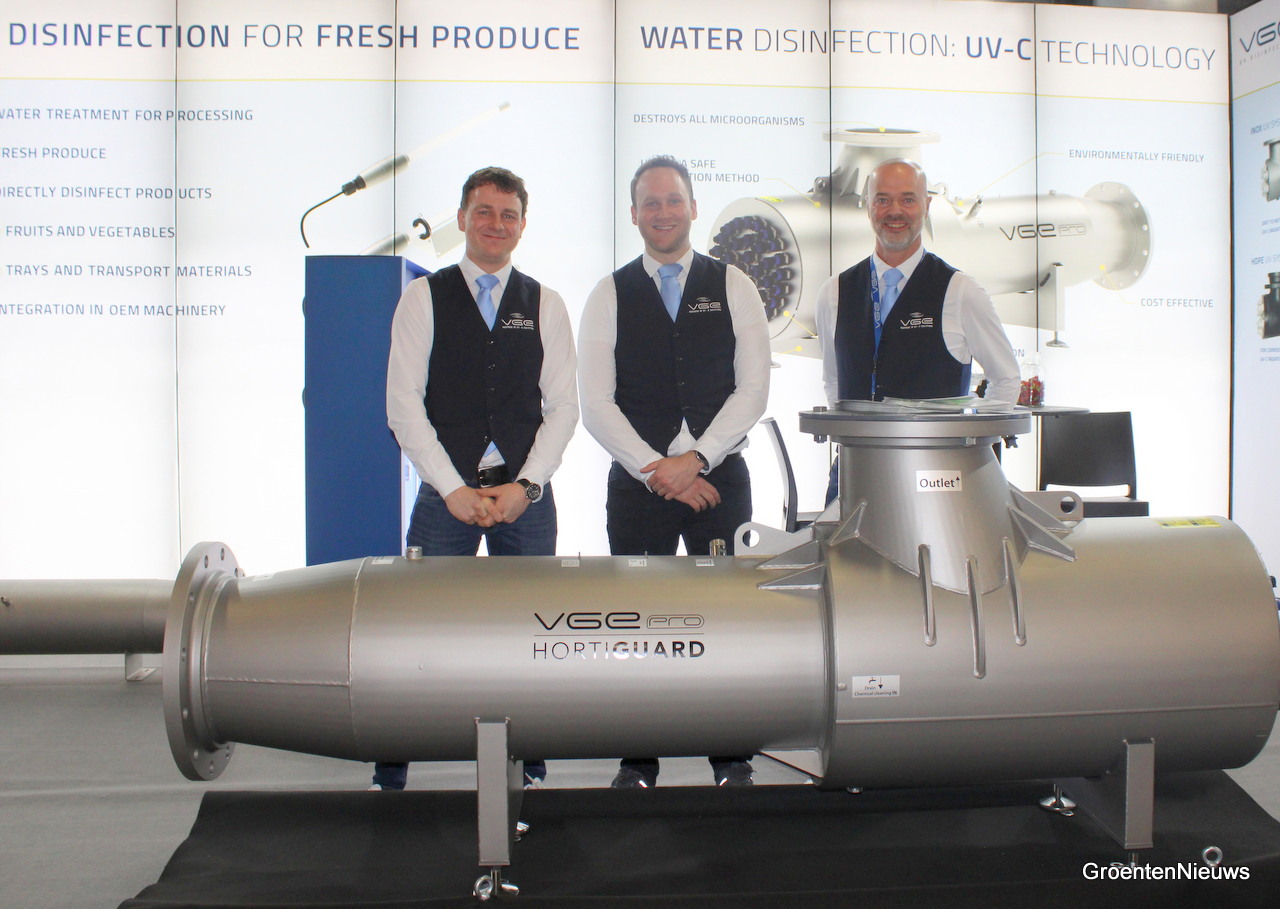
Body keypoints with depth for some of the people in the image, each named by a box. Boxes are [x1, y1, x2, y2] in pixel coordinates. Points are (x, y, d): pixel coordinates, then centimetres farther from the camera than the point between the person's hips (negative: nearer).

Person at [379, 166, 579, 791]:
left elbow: (562, 405, 6)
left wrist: (525, 486, -7)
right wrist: (454, 490, -9)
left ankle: (529, 773, 16)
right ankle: (389, 777, 9)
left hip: (526, 496, 2)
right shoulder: (424, 297, 6)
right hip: (446, 494, -1)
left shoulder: (545, 305, 10)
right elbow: (403, 404, -1)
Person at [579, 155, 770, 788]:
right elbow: (595, 404, -2)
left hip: (719, 478, 0)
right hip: (635, 484, 0)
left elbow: (753, 389, -1)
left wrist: (695, 459, -12)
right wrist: (656, 469, -12)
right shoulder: (610, 296, 5)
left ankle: (732, 762, 12)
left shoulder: (732, 287, 6)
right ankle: (637, 764, 12)